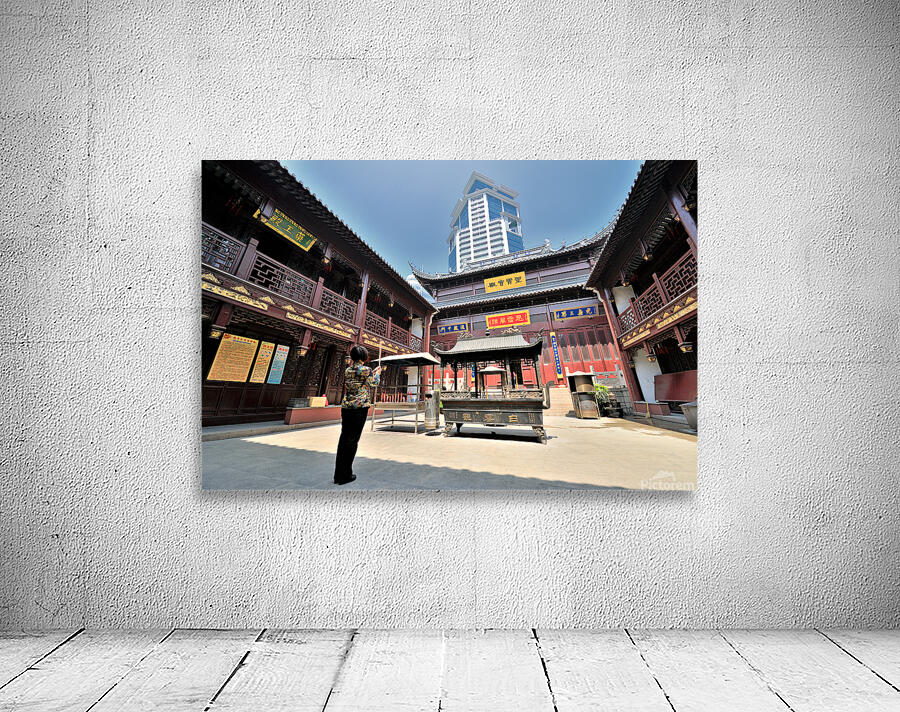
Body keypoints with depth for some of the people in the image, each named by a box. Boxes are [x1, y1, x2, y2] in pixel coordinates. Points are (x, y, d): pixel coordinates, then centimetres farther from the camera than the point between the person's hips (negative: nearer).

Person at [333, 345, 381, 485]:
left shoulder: (347, 370, 10)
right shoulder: (366, 370, -8)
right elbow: (373, 384, 8)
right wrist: (377, 373, 25)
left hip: (346, 406, 6)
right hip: (360, 407, -6)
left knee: (343, 438, 11)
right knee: (352, 440, 1)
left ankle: (338, 475, 19)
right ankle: (345, 475, 9)